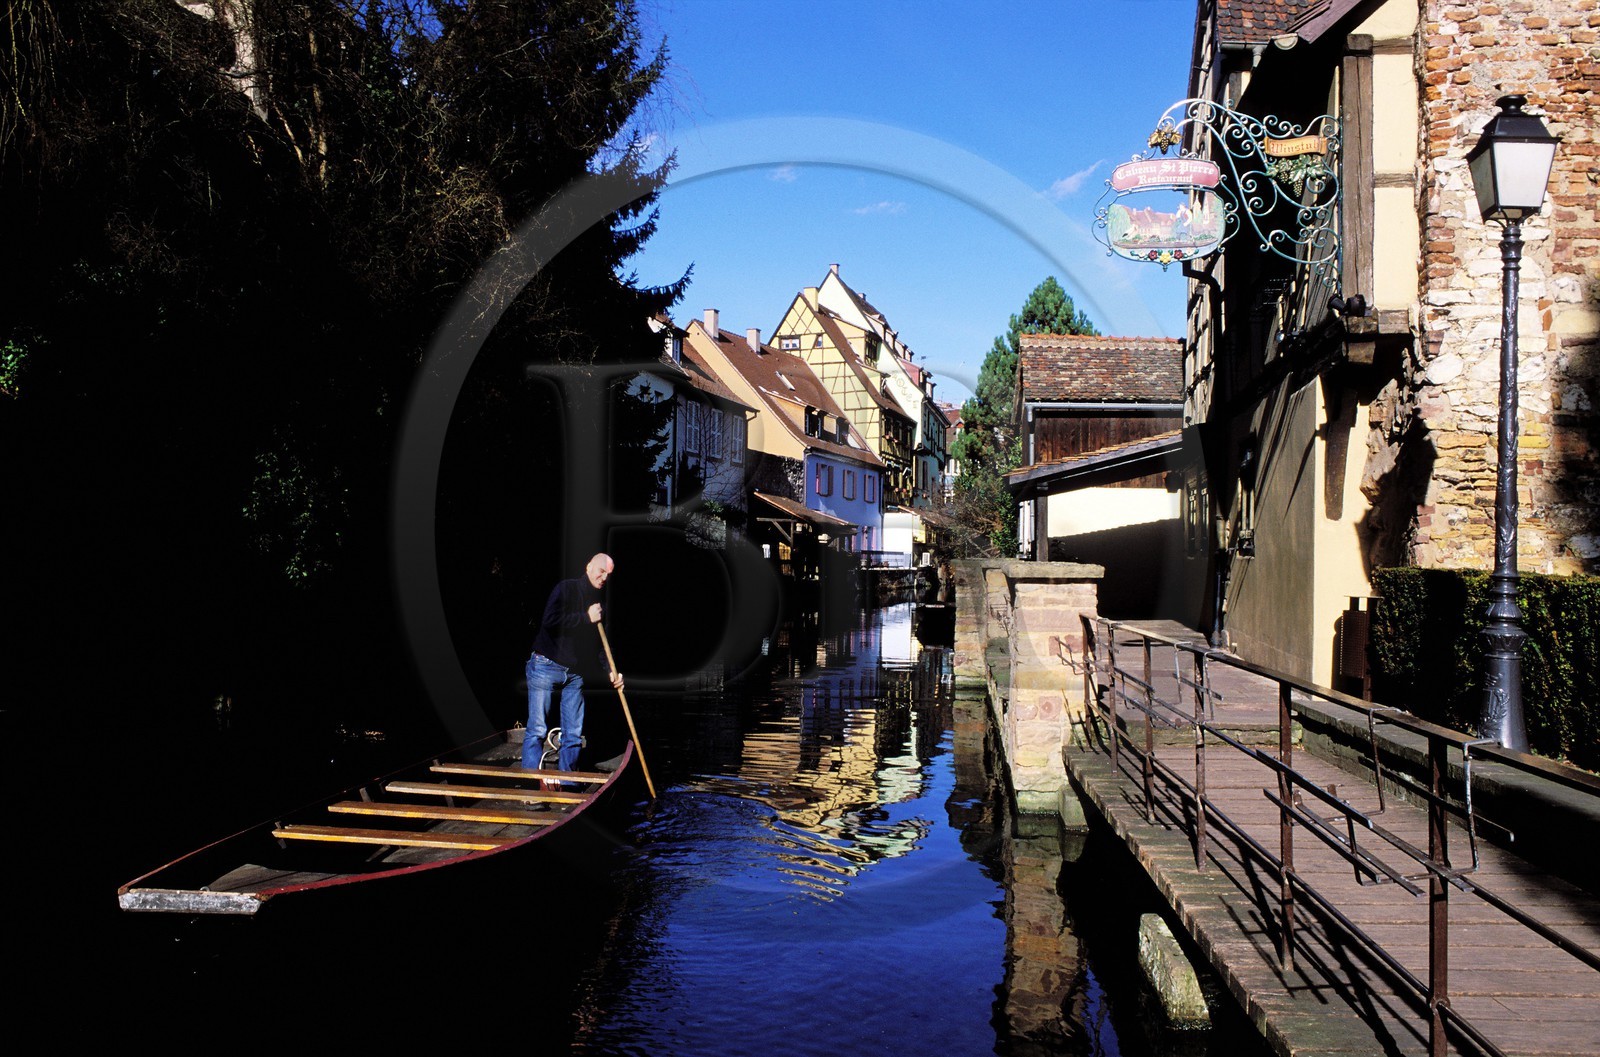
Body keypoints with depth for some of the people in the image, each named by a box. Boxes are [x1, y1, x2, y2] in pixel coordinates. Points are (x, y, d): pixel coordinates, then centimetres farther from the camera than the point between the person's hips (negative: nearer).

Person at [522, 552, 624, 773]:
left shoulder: (599, 604, 14)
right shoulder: (566, 589, -7)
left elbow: (600, 643, 18)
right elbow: (550, 621, -22)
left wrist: (611, 670, 4)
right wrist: (586, 618, -17)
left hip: (574, 674, 7)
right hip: (545, 667, -7)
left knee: (574, 734, 5)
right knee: (537, 730, -6)